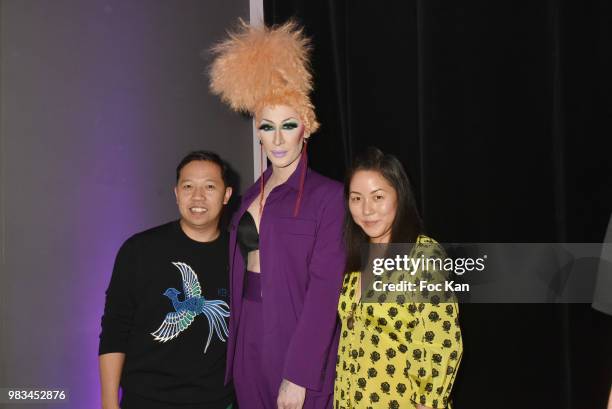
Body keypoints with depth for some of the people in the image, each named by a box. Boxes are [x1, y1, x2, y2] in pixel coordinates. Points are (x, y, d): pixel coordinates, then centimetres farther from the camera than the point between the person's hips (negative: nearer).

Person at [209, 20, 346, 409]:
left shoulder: (328, 196, -10)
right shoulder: (252, 196, 10)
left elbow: (324, 288, -15)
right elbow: (241, 277, 11)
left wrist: (299, 374, -19)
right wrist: (233, 347, 7)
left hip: (297, 338, -6)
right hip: (248, 338, 6)